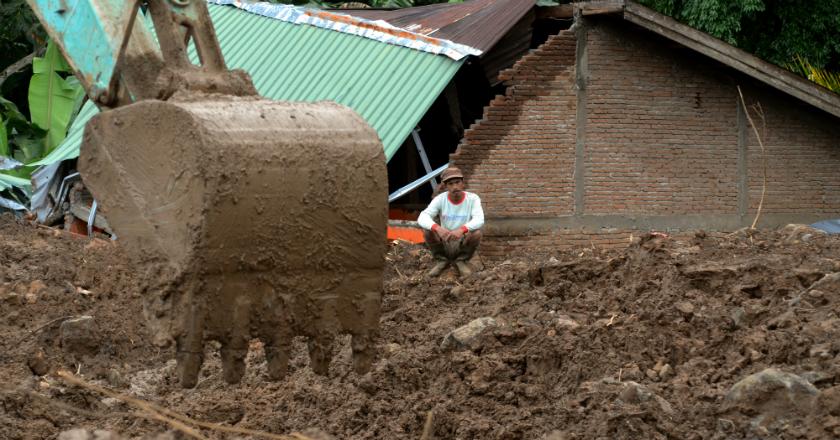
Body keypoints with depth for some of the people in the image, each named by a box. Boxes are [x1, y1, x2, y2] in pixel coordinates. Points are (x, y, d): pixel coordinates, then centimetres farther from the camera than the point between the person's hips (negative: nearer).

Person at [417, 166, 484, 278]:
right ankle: (442, 260, 0)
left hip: (463, 245, -1)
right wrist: (437, 228, -45)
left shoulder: (473, 199, -13)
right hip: (444, 244, 1)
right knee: (427, 230, -25)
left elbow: (479, 220, -29)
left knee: (476, 233, -30)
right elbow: (422, 218, -24)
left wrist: (461, 230, -49)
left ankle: (461, 261, -3)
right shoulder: (440, 199, -10)